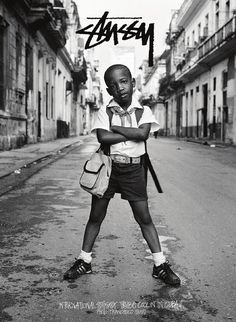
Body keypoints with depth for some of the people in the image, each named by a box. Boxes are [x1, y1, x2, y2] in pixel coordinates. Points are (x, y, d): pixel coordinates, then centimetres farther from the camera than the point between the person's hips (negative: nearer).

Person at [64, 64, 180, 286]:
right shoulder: (104, 112, -1)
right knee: (95, 216, 9)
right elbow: (102, 138, -17)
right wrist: (132, 134, -13)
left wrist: (115, 128, -12)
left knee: (144, 218, 5)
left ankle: (160, 265, 15)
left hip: (133, 170, 0)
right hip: (107, 167, 1)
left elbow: (143, 134, -17)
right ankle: (84, 261, 24)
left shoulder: (144, 111, 1)